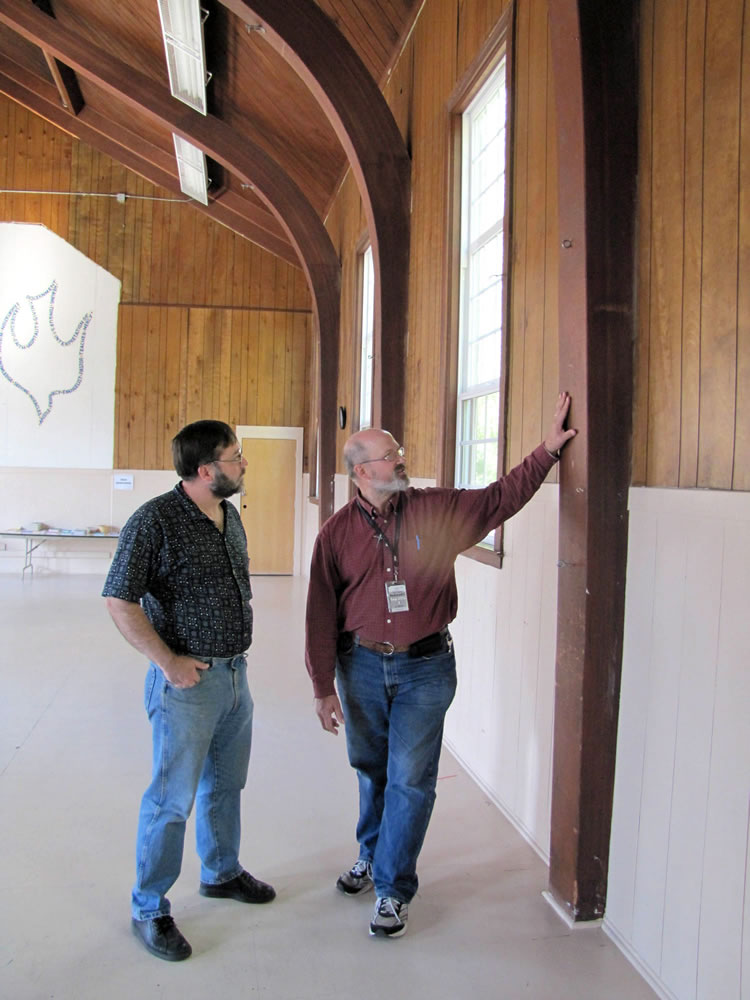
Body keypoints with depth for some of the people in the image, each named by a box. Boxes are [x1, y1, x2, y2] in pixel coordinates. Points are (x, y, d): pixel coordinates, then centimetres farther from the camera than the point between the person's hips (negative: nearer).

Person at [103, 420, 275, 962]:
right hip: (187, 679, -7)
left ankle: (222, 872, 42)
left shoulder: (231, 516, 7)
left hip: (235, 673, 8)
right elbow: (120, 602, -18)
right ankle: (149, 910, 21)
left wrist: (234, 654, 15)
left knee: (226, 784, 21)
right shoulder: (155, 521, -18)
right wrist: (168, 661, -18)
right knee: (172, 799, 3)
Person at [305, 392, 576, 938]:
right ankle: (372, 854, 44)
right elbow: (321, 613, -2)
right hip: (361, 667, 1)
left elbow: (501, 497, 1)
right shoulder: (337, 532, -3)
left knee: (410, 780, 1)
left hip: (425, 670, -1)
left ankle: (394, 889, 18)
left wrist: (548, 449, -8)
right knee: (372, 770, 18)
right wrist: (324, 687, -2)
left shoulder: (438, 510, -2)